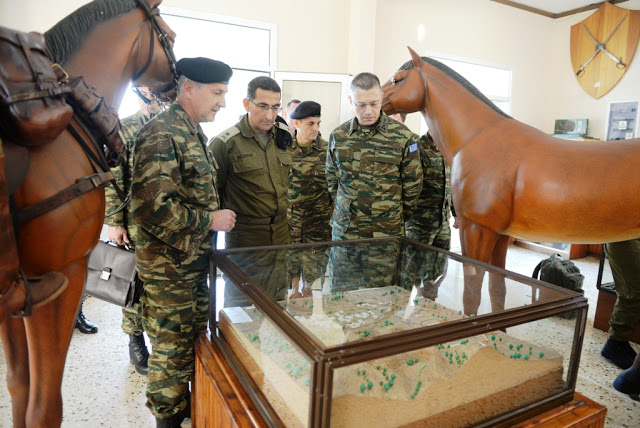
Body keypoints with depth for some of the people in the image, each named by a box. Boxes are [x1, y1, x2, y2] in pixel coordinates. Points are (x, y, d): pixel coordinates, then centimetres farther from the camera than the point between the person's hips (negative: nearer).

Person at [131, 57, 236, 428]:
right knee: (172, 349, 8)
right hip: (169, 266, -9)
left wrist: (216, 219, 11)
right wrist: (209, 220, -19)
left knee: (196, 340, 22)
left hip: (197, 261, 9)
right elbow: (151, 206, -28)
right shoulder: (161, 134, -19)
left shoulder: (194, 133, 13)